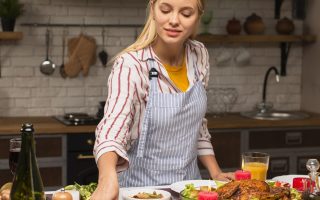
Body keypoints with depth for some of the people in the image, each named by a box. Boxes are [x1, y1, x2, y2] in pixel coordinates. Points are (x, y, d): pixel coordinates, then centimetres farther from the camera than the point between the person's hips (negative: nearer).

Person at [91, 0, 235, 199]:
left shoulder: (199, 55, -4)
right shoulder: (131, 65, -21)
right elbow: (112, 128, -36)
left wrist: (215, 173, 4)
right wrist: (108, 179, -53)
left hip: (189, 182, 5)